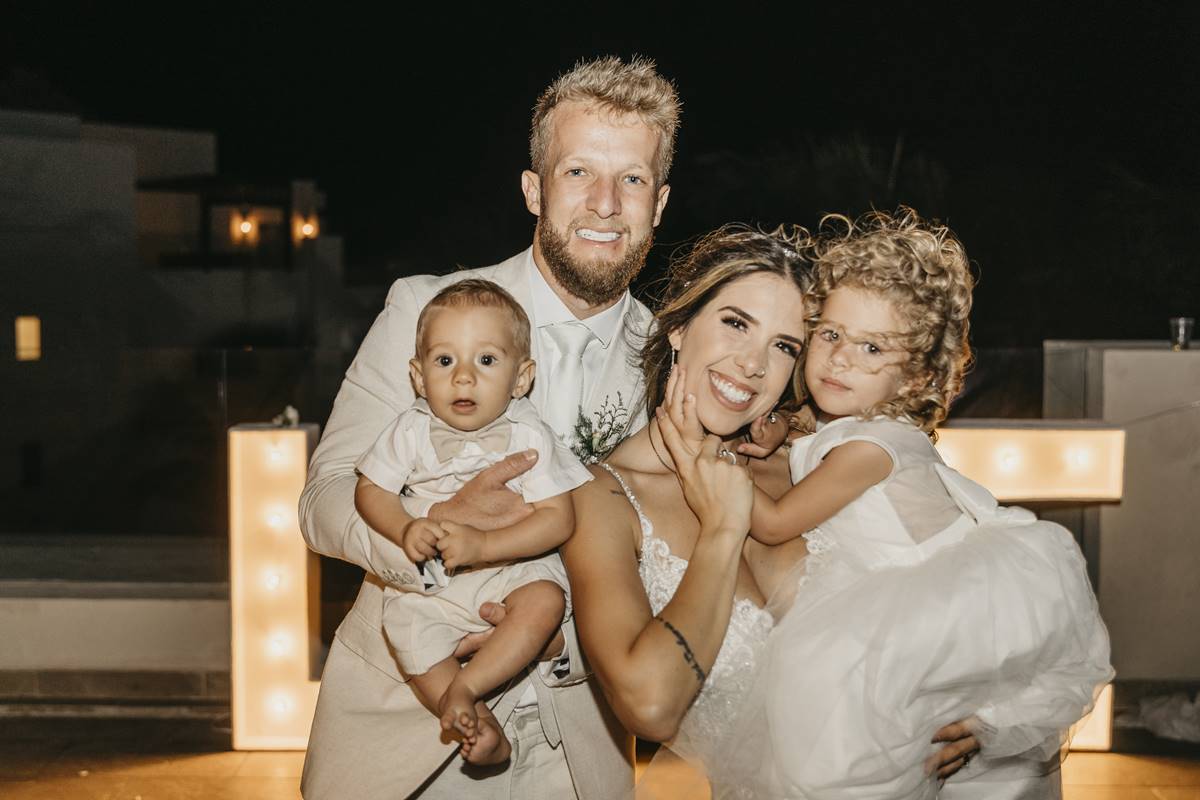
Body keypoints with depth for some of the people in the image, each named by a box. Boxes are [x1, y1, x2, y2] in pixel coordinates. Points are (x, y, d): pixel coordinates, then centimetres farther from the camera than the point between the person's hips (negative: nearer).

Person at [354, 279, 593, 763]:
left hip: (511, 567, -2)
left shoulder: (529, 437, -12)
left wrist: (482, 545, -28)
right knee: (409, 632, -23)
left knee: (545, 599, -30)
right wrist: (404, 530, -20)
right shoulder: (412, 432, -6)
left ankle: (464, 687, -22)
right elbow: (371, 491, 2)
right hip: (429, 581, 2)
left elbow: (558, 519, -17)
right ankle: (479, 724, -13)